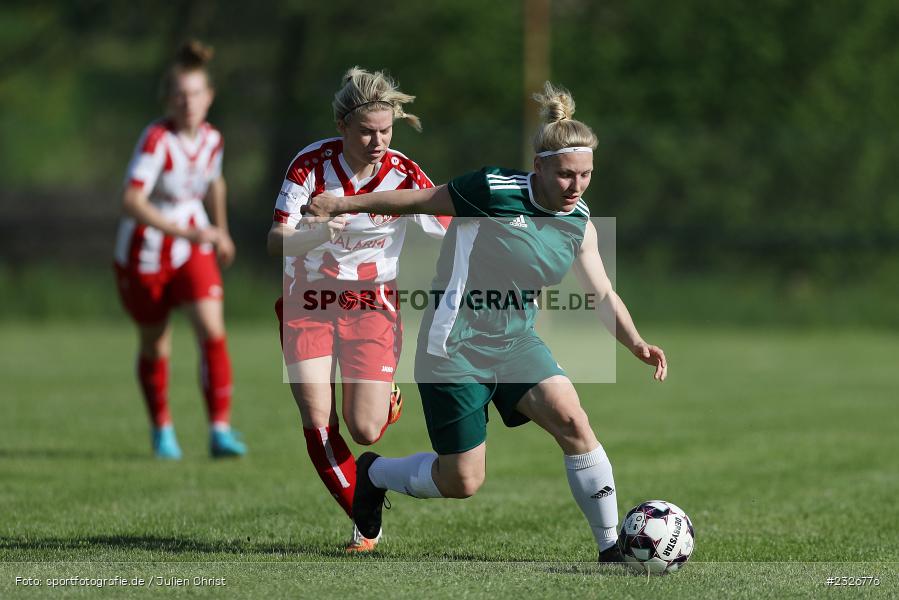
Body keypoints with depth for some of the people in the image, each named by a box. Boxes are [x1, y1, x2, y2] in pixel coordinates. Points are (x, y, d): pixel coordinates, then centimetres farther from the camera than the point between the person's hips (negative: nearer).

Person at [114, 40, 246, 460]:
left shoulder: (212, 139, -6)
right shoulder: (156, 140, -25)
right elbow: (131, 201, -36)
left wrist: (221, 232, 27)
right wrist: (183, 231, -45)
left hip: (194, 251, 3)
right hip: (143, 253, -3)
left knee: (213, 333, -15)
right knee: (155, 347, 11)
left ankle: (220, 431, -14)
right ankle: (162, 431, 33)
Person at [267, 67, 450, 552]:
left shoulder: (405, 176, -13)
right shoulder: (311, 164, -15)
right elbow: (276, 243, -19)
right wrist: (320, 234, -39)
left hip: (372, 306, 0)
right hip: (308, 301, 0)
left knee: (365, 431, -8)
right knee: (317, 422, -11)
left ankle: (389, 404, 30)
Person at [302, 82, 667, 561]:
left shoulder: (579, 224, 2)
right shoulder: (492, 190, -16)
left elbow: (603, 294, 11)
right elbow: (418, 200, -5)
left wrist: (637, 344, -4)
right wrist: (342, 204, 1)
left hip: (516, 341, 5)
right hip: (455, 346, -5)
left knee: (571, 419, -22)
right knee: (462, 481, -2)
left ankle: (612, 548, -13)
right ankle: (374, 474, 30)